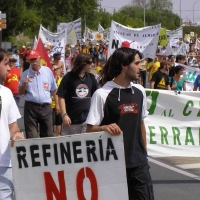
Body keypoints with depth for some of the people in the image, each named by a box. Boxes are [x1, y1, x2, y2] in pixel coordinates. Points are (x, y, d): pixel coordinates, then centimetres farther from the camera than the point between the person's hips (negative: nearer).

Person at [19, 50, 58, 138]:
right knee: (31, 136, -2)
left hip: (46, 107, 1)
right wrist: (24, 84, -12)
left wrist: (57, 104, 10)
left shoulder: (48, 71, 3)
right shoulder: (25, 74, 2)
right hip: (30, 107, -1)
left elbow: (53, 90, 9)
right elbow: (20, 92, 6)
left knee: (47, 135, 9)